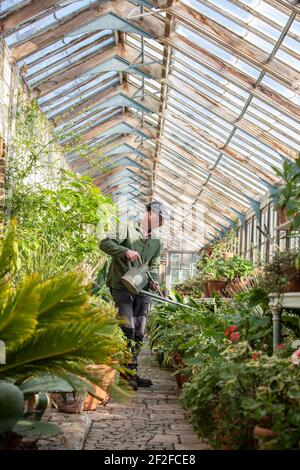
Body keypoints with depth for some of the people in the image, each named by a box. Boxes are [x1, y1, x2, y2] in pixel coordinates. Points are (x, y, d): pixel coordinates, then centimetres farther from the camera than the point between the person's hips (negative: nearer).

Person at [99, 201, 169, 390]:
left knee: (139, 333, 8)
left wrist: (154, 280, -5)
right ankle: (127, 375, -5)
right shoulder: (127, 229, -4)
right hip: (122, 287, -6)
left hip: (142, 290, 7)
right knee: (127, 330, -12)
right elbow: (105, 243, -13)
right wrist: (125, 251, -27)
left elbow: (154, 266, 17)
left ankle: (133, 373, 19)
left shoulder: (157, 242, 15)